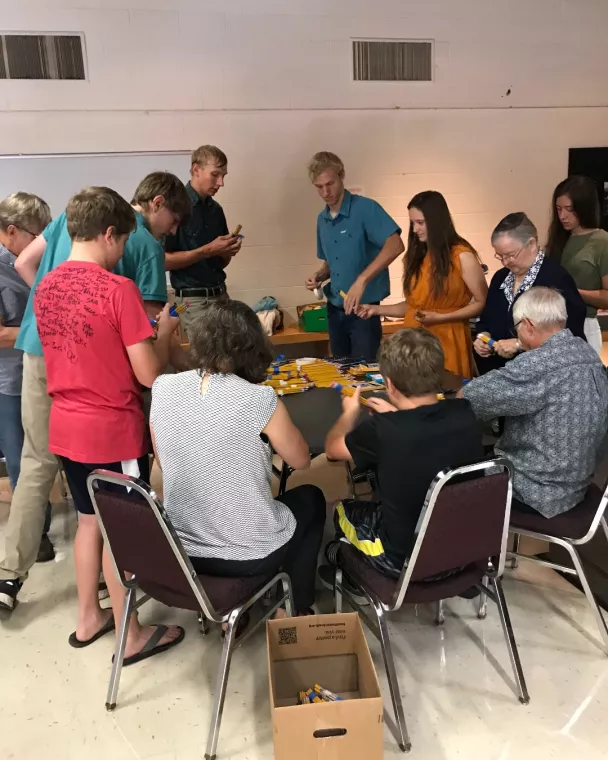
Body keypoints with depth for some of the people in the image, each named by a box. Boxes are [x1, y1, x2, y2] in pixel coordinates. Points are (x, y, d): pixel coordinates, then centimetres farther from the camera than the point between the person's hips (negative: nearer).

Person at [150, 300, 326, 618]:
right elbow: (301, 462, -4)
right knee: (311, 498, 25)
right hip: (250, 554, -4)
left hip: (183, 549, 5)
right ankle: (299, 610, 33)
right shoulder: (258, 399, -21)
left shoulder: (163, 390, -8)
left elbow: (166, 465, 7)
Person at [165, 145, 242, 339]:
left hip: (221, 294, 7)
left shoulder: (216, 209, 12)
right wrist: (207, 250, -17)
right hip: (193, 299, -6)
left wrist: (228, 252, -3)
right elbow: (165, 260, -14)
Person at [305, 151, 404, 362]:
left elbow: (395, 245, -26)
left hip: (363, 308, -7)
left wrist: (361, 280, -34)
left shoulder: (365, 208, -13)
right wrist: (319, 276, -2)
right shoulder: (322, 219, 9)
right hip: (335, 309, 7)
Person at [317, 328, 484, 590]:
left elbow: (332, 447, -6)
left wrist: (351, 411, 12)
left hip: (407, 560, -5)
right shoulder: (465, 413, -16)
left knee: (345, 509, 23)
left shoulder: (382, 431, -29)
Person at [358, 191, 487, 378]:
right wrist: (378, 309, 5)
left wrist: (440, 317, -14)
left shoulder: (462, 256, -4)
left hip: (447, 342, -5)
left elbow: (482, 303, -5)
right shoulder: (416, 256, 13)